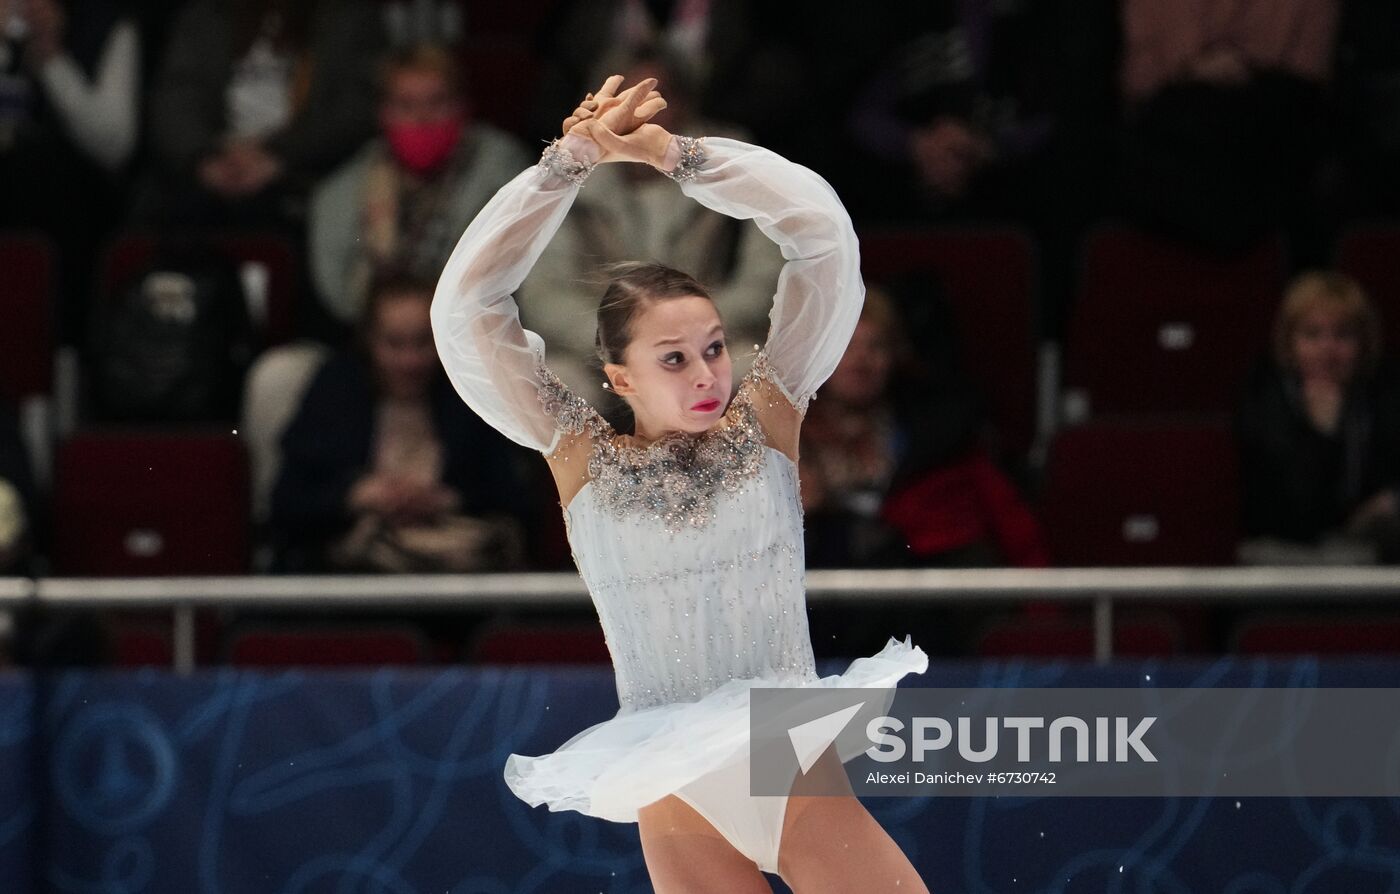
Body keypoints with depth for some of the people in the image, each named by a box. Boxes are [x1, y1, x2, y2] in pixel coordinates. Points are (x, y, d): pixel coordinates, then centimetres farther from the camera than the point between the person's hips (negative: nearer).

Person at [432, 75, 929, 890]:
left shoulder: (766, 419, 2)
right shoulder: (584, 457, 2)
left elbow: (823, 230, -4)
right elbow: (466, 309, -6)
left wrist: (674, 154, -6)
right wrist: (571, 161, -7)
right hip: (677, 797, 0)